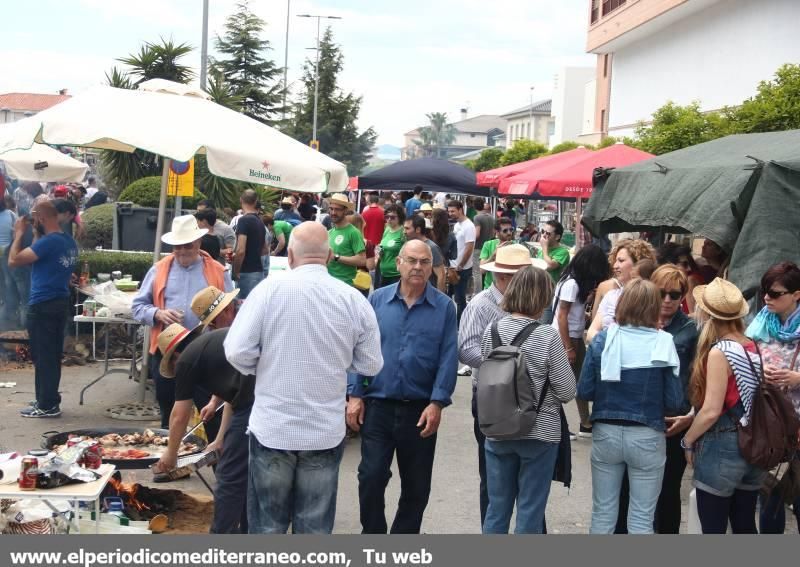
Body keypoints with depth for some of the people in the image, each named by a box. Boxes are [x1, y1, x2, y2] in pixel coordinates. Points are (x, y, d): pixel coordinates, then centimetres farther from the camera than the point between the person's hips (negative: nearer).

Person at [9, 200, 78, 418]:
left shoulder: (47, 242, -20)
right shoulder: (69, 242, 8)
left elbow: (13, 261, -18)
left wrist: (19, 233, -6)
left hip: (43, 306, -9)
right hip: (61, 302, 9)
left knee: (43, 357, -1)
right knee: (52, 355, 15)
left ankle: (47, 405, 4)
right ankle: (49, 400, 24)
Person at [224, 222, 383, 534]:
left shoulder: (269, 289, -10)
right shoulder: (354, 299, -4)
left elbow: (237, 352, -12)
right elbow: (371, 365, 2)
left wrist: (264, 367, 8)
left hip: (272, 428, -1)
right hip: (326, 431, 1)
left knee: (268, 523, 12)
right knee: (315, 527, 11)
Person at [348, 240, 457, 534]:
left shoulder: (444, 307, -1)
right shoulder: (377, 300, 2)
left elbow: (448, 358, -5)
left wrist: (437, 403, -12)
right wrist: (355, 395, -3)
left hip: (420, 410, 0)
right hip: (378, 406, 0)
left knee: (416, 487, 10)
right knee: (371, 477, -5)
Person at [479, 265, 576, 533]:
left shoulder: (492, 331, -4)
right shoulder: (546, 336, -15)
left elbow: (482, 381, 4)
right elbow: (567, 391, -11)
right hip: (539, 433, -4)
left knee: (496, 508, 14)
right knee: (530, 511, 7)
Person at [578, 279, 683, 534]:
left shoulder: (602, 339, -6)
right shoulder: (663, 344, -10)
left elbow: (584, 392, -5)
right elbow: (675, 401, -10)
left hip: (606, 433, 2)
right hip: (647, 437, -1)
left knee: (603, 513, 13)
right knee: (642, 519, 8)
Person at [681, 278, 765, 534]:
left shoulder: (719, 352, -17)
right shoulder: (753, 348, 5)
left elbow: (712, 411, -20)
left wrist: (688, 440, -4)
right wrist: (689, 421, 16)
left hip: (721, 450, -8)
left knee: (713, 529, 2)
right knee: (745, 528, 14)